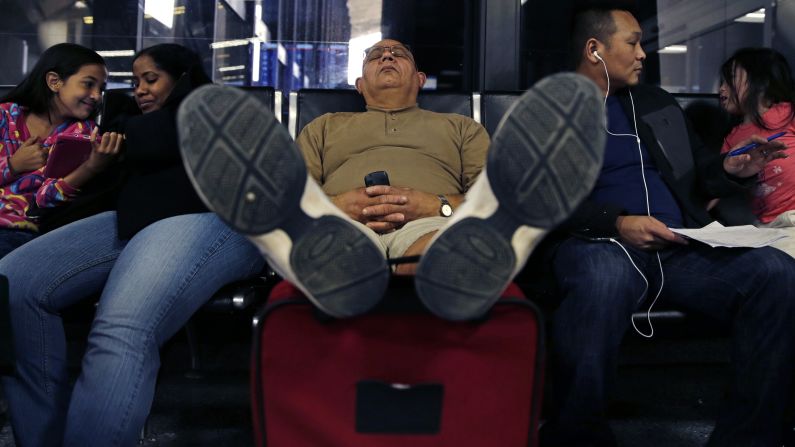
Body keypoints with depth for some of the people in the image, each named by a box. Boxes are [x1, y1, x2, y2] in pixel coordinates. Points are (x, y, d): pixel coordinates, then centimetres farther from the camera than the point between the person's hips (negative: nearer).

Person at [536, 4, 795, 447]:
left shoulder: (659, 103, 26)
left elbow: (696, 172, 31)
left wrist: (729, 170, 7)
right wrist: (616, 223, -18)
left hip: (683, 246, 5)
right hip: (599, 243, -5)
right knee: (604, 281, -41)